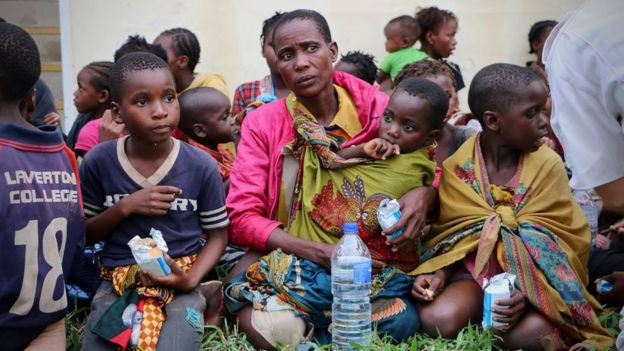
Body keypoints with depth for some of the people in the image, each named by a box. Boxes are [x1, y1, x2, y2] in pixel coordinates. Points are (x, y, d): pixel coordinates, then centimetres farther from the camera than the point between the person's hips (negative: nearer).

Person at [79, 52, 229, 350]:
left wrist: (191, 279, -15)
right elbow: (84, 234, 5)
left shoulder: (201, 166, -8)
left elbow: (218, 234, 2)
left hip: (178, 282, -1)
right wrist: (125, 207, -14)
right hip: (117, 281, 2)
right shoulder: (98, 162, -5)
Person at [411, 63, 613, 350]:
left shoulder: (548, 165, -5)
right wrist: (440, 272, -16)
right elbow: (451, 232, 5)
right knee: (436, 319, -29)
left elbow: (566, 239, -6)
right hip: (476, 268, 0)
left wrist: (528, 289, -22)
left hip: (536, 272, 0)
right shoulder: (457, 168, -4)